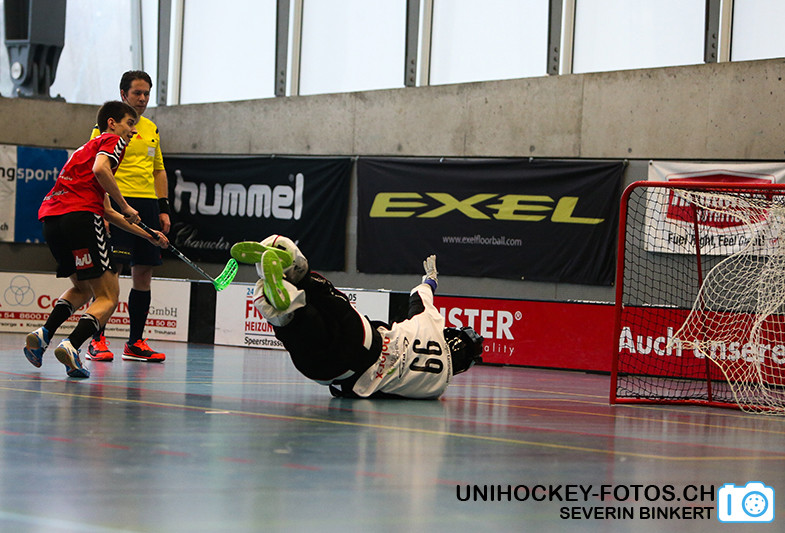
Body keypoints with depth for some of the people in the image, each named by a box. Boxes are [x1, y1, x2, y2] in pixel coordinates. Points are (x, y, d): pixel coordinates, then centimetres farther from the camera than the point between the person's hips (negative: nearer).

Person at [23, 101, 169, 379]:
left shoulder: (90, 147, 35)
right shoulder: (113, 141, 9)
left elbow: (107, 212, 36)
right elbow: (100, 169, -16)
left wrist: (149, 235, 38)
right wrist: (125, 207, -7)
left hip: (50, 218, 8)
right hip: (80, 216, -8)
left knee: (84, 288, 27)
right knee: (108, 297, -3)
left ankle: (43, 334, 6)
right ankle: (71, 345, -25)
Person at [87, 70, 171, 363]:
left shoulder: (151, 129, 19)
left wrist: (163, 208, 15)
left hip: (148, 206, 6)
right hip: (118, 202, -6)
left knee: (144, 274, 5)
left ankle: (135, 343, 11)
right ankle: (97, 341, -7)